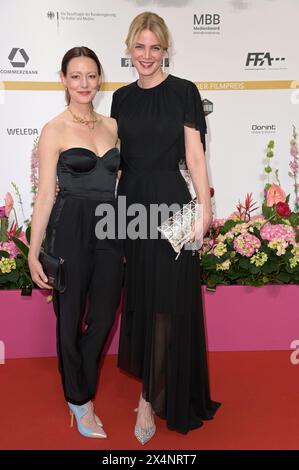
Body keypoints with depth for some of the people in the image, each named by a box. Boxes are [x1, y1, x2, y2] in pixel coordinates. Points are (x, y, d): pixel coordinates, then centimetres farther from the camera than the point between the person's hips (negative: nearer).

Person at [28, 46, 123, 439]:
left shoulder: (112, 126, 11)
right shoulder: (55, 130, -4)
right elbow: (45, 194, -6)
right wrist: (34, 252, -9)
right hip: (70, 229, -5)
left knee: (104, 315, 11)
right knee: (71, 317, 7)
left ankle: (77, 386, 38)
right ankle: (80, 401, 30)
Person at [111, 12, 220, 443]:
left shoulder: (184, 92, -1)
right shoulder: (122, 97, 11)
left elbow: (194, 153, -4)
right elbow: (116, 155, 13)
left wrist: (204, 206, -10)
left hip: (170, 201, -4)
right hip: (130, 201, 4)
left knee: (166, 300, -1)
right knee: (138, 296, 10)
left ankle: (151, 398, 11)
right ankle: (150, 380, 29)